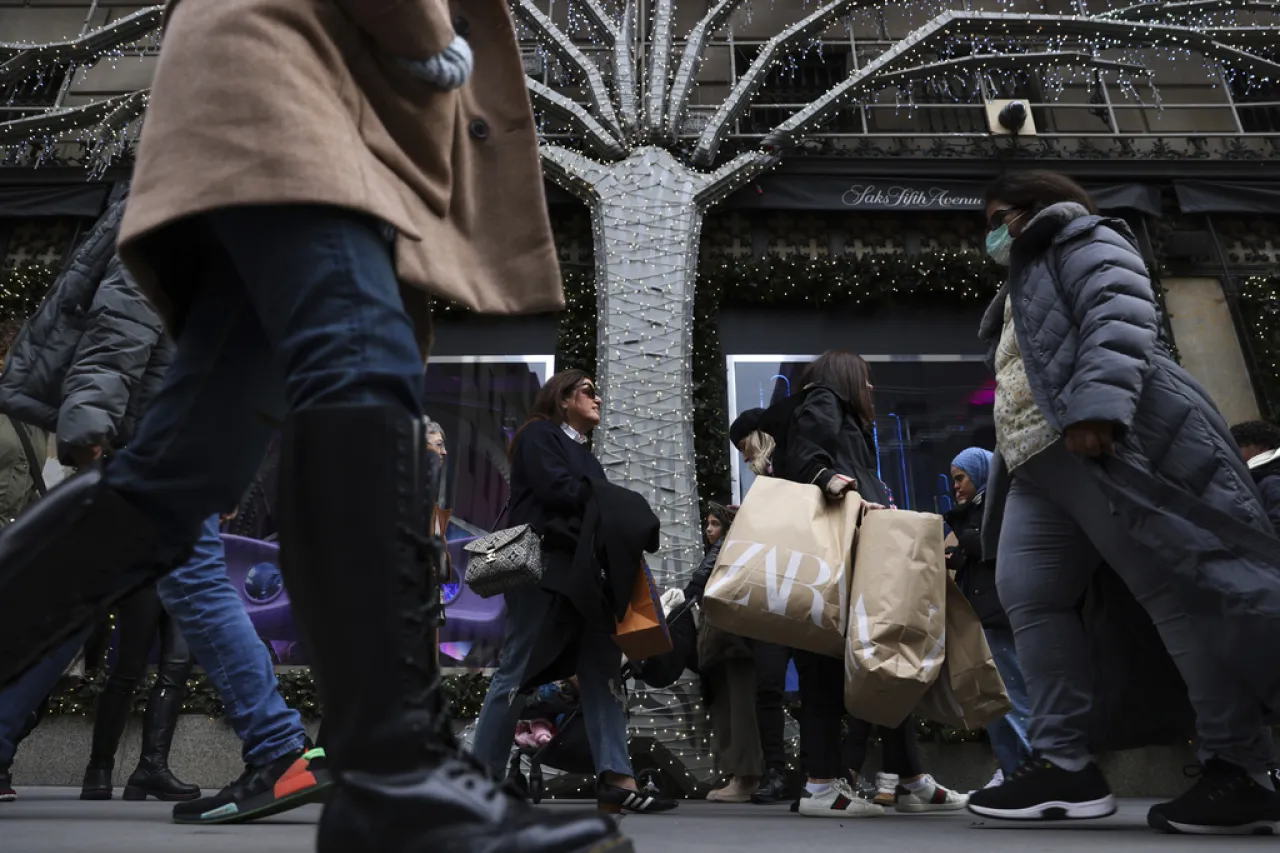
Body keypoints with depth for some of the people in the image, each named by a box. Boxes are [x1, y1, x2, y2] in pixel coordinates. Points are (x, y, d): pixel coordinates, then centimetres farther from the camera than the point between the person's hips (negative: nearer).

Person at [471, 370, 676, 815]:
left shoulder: (583, 452, 26)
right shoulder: (538, 434, 2)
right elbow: (557, 490, -13)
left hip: (580, 567, 8)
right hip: (540, 561, -8)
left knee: (602, 665, -2)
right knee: (518, 668, -5)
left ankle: (616, 779, -5)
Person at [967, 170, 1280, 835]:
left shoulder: (1081, 239, 12)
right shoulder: (1019, 295, 37)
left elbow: (1121, 314, -10)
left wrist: (1096, 400, -26)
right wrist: (998, 484, 27)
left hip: (1106, 440, -9)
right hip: (1036, 465, 9)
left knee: (1178, 590, -9)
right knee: (1027, 595, -4)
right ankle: (1065, 766, -3)